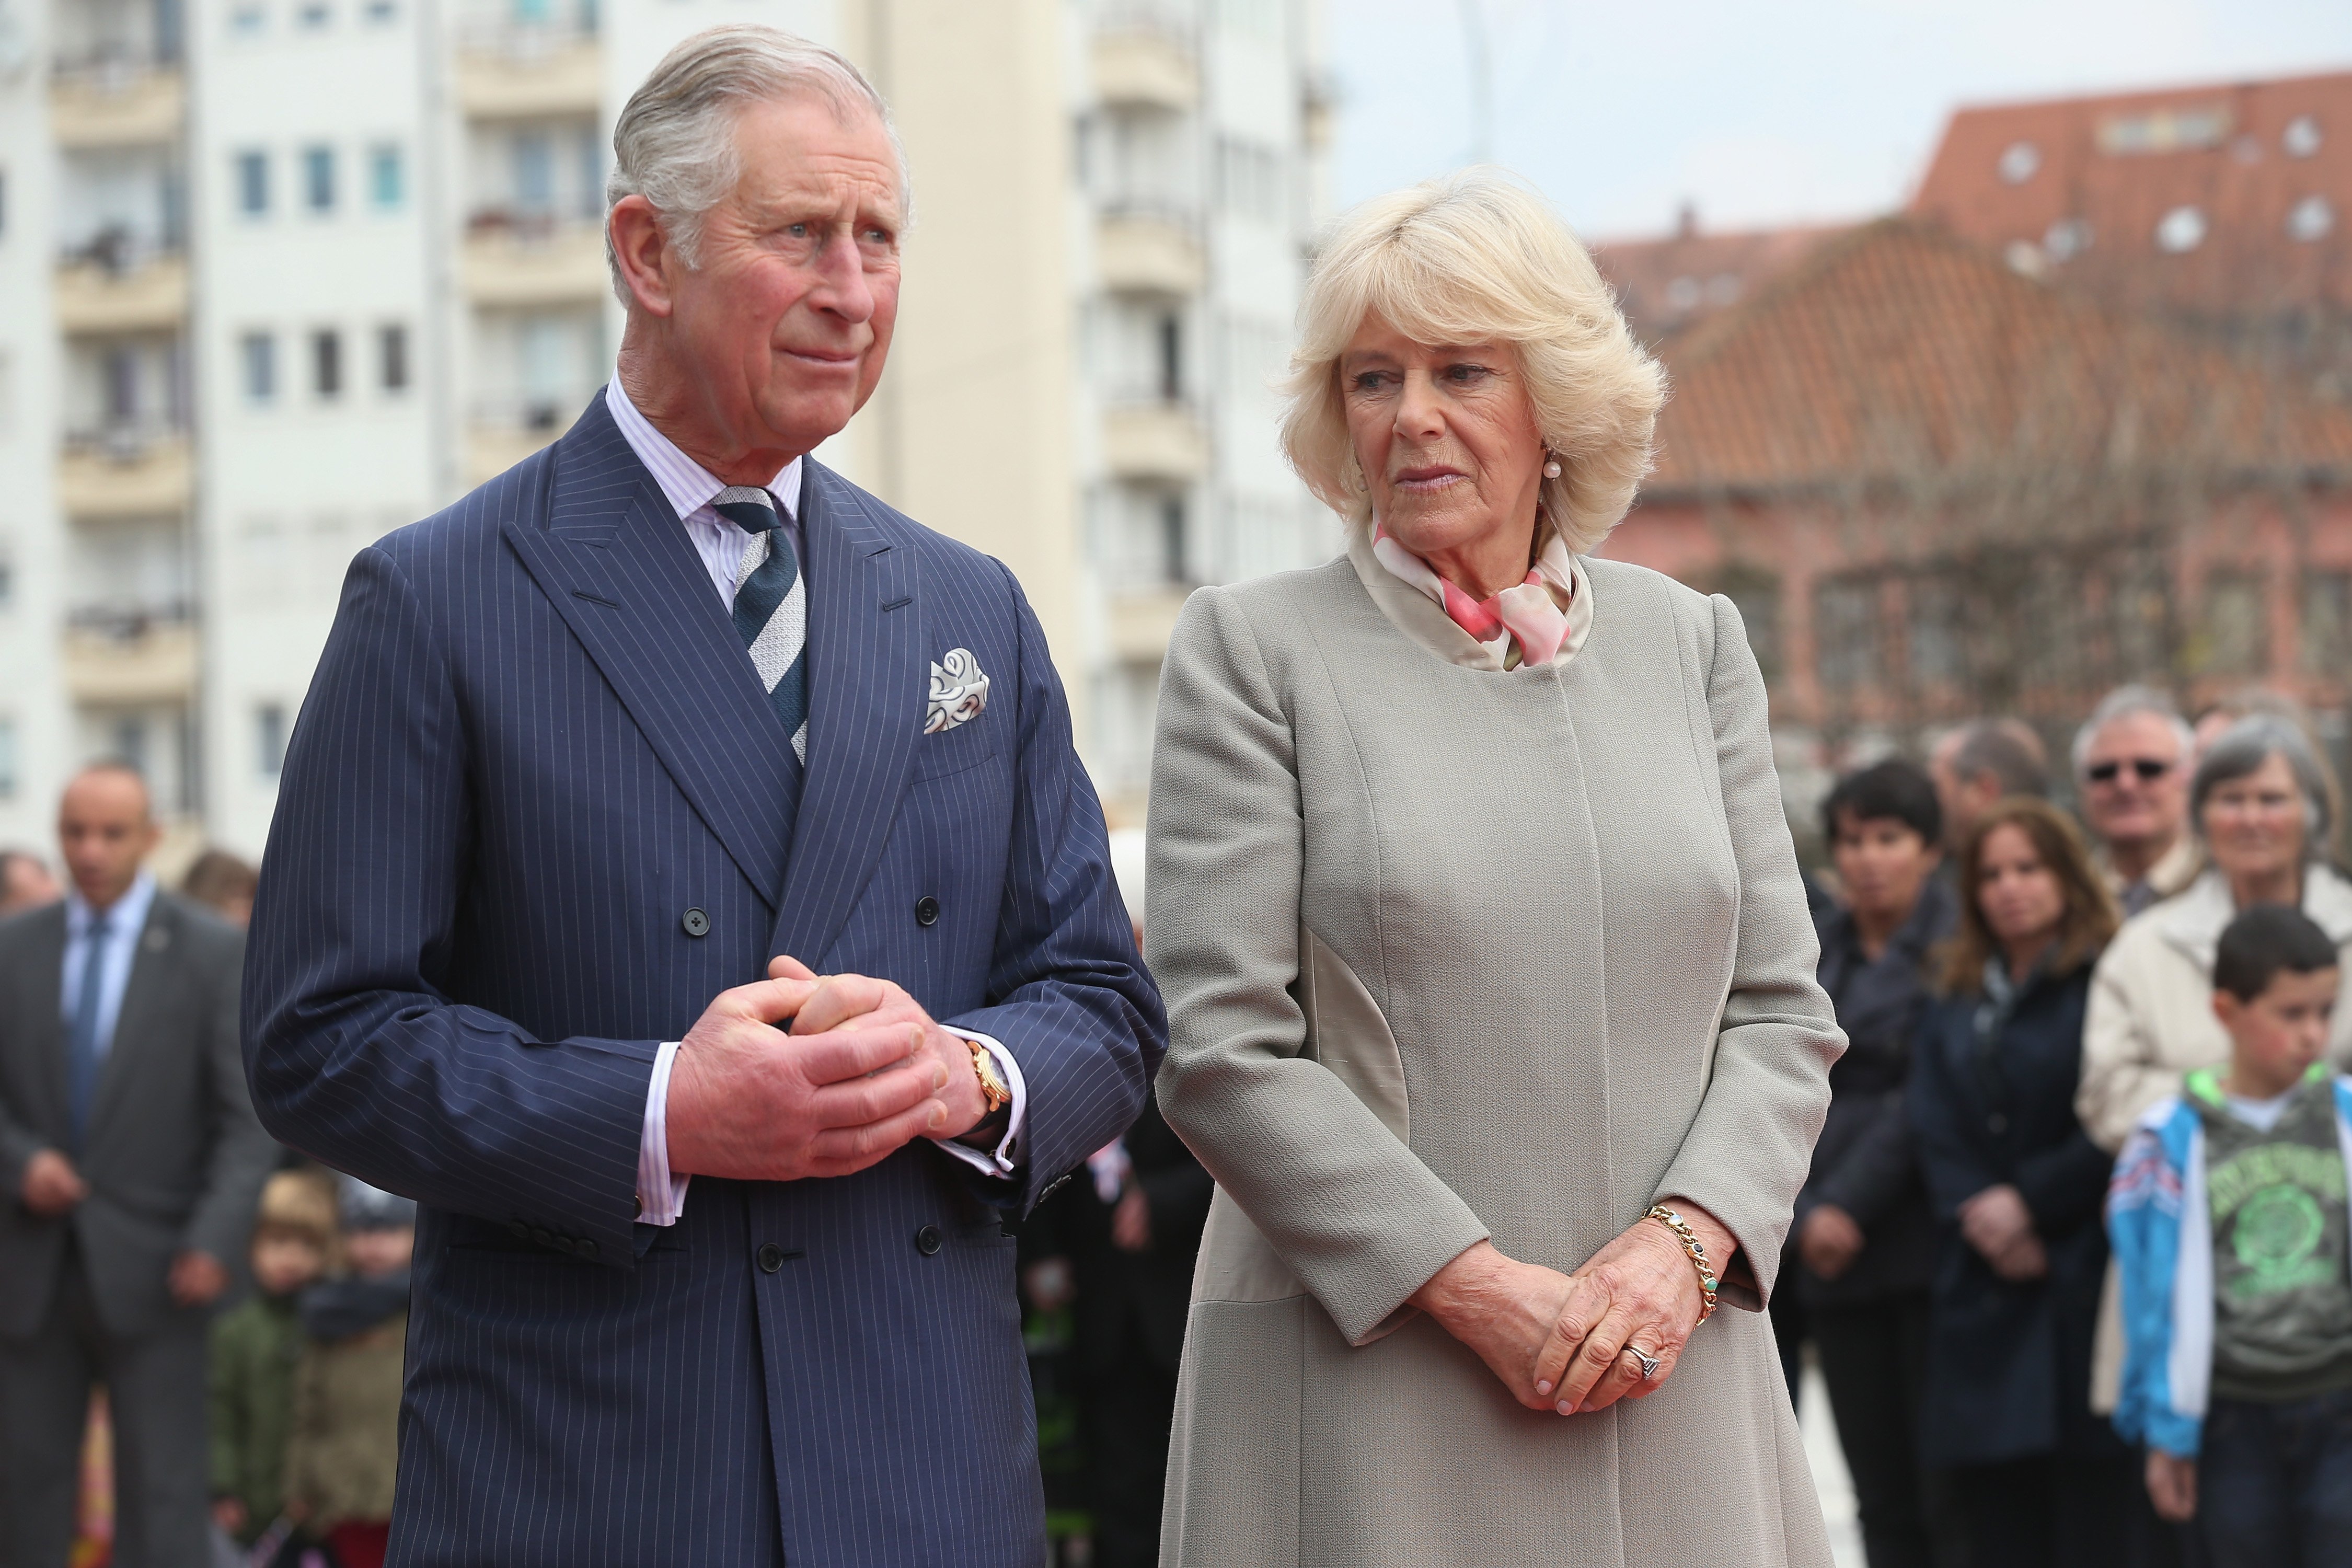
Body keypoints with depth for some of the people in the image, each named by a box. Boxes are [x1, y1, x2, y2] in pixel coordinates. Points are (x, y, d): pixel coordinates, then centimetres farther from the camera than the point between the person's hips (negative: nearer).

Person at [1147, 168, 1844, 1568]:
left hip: (1668, 1371, 3)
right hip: (1366, 1376, -3)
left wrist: (1683, 1242, -7)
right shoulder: (1253, 649, 1)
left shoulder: (1689, 640, 12)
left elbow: (1784, 1010, 10)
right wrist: (1476, 1288, -12)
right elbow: (1222, 1048, -5)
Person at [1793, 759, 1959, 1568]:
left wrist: (1849, 1204, -12)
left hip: (1930, 1253, -6)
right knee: (1881, 1497, 6)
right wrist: (1804, 1216, -3)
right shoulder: (1817, 950, 16)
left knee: (1947, 1494, -6)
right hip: (1832, 1259, 6)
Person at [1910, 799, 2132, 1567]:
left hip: (2087, 1284, -5)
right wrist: (1981, 1215, -10)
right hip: (1983, 1293, 5)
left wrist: (2031, 1202, -10)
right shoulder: (1956, 1008, 18)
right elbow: (1937, 1136, 7)